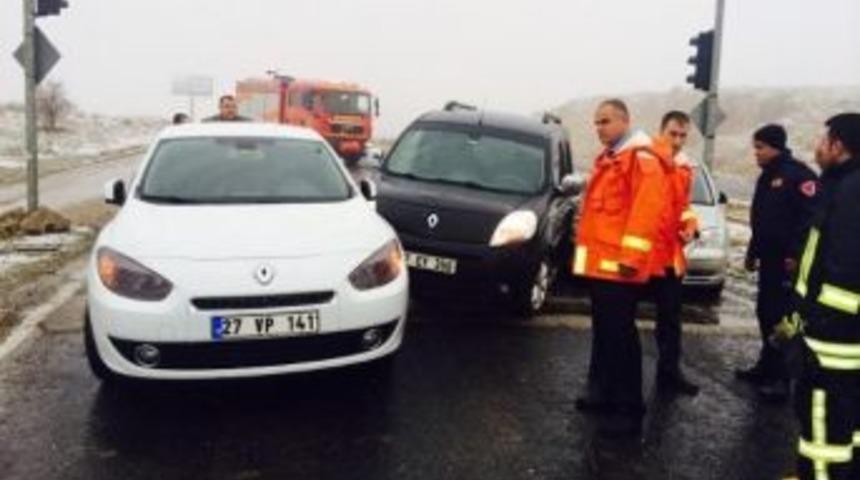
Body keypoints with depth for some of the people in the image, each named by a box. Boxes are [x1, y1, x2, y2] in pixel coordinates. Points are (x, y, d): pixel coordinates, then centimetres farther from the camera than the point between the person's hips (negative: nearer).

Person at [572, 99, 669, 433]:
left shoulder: (641, 158, -10)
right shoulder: (607, 159, 19)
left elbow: (646, 210, -20)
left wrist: (631, 256, -24)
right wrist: (585, 251, 22)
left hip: (618, 264, -9)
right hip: (599, 261, 9)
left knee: (620, 334, -5)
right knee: (603, 331, 16)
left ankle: (630, 408, 2)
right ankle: (602, 393, 28)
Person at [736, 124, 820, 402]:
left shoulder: (798, 174, -13)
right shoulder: (767, 177, 17)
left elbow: (812, 216, -21)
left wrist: (796, 254, -24)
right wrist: (753, 252, 24)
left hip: (787, 261, -9)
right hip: (769, 258, 9)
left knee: (782, 316, -7)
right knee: (766, 313, 14)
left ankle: (781, 378, -1)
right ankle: (767, 367, 25)